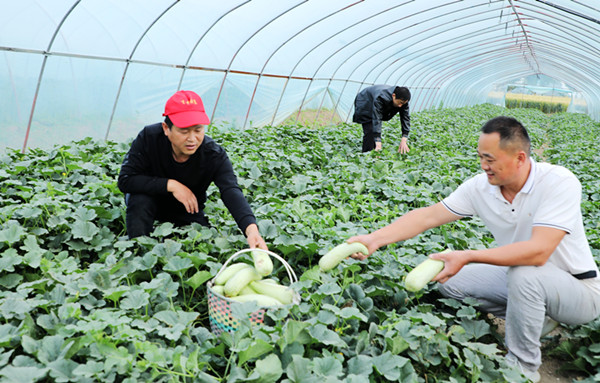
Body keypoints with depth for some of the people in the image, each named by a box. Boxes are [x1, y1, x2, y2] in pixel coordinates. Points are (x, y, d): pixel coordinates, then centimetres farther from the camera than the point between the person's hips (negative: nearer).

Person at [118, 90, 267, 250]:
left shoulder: (215, 155, -26)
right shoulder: (149, 138, -26)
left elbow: (232, 192, -41)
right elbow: (125, 180, -27)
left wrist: (251, 228, -60)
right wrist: (171, 185, -37)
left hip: (188, 213, 2)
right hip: (152, 202, -1)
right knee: (139, 200, -33)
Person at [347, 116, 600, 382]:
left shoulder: (559, 183, -27)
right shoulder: (480, 187, -10)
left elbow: (538, 251, -37)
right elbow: (427, 216, -13)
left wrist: (467, 257, -41)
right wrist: (374, 239, -24)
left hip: (579, 288, -6)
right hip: (518, 278, 6)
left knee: (524, 274, -37)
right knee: (450, 281, -4)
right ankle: (537, 319, 10)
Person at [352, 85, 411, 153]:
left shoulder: (402, 100, -27)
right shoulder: (380, 98, -45)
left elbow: (406, 118, -24)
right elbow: (376, 120, -48)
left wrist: (404, 141, -35)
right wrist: (378, 145, -53)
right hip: (365, 105, -6)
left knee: (375, 131, 7)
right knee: (370, 132, -19)